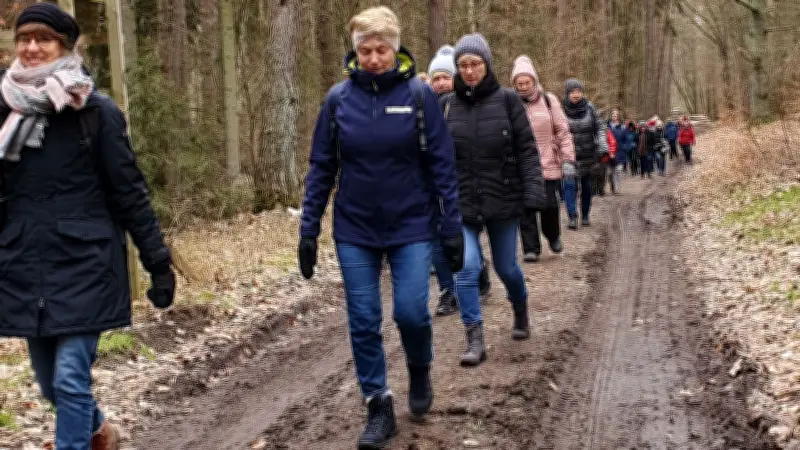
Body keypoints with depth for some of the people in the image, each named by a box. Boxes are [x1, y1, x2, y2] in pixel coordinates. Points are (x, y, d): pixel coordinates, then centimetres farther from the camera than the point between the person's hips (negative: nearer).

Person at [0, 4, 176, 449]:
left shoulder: (96, 111, -6)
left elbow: (130, 192, -5)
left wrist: (158, 262, -6)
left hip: (83, 266, -5)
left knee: (71, 380, -7)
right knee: (49, 382, 16)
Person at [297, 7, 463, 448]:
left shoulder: (418, 94, -6)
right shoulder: (338, 98, -2)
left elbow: (441, 165, -4)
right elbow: (321, 167, 3)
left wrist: (452, 228, -5)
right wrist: (308, 230, 0)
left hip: (411, 226, -2)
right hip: (354, 231, 2)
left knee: (411, 311, -8)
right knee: (363, 322, 3)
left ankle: (419, 371, 25)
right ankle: (378, 408, 18)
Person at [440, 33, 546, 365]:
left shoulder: (507, 100, -4)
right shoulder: (446, 106, 1)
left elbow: (526, 150, -5)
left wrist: (533, 192, -14)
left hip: (503, 200, -1)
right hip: (461, 204, 1)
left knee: (506, 267, 13)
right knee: (466, 268, -15)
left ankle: (520, 312, 44)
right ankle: (475, 340, -7)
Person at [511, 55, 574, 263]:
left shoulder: (548, 100, 2)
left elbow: (562, 131, 3)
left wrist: (568, 159, -3)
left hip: (548, 164, 0)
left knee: (549, 205, -1)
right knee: (526, 208, -2)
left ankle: (553, 236, 28)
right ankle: (531, 248, 7)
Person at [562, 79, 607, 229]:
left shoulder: (588, 108, -1)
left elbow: (599, 127, 3)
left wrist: (603, 148, -7)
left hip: (588, 156, 3)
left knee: (587, 187, 11)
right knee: (570, 185, -14)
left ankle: (585, 216, 23)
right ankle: (572, 217, -14)